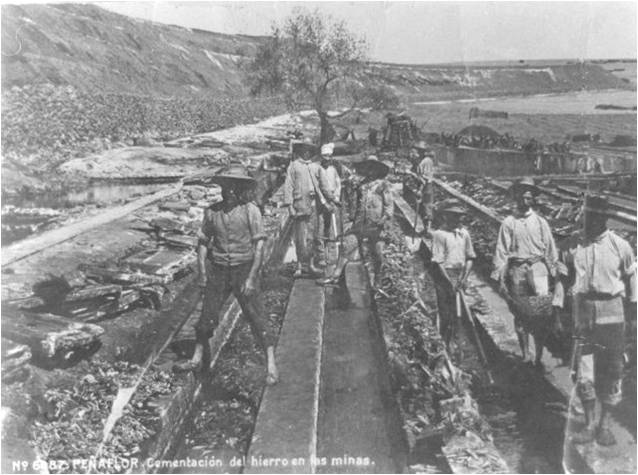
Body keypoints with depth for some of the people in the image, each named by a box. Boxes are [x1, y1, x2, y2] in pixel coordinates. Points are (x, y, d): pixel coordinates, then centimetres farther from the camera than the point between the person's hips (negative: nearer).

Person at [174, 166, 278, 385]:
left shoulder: (250, 210, -11)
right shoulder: (212, 211, 0)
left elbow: (259, 246, -11)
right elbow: (203, 242, 11)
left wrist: (251, 278, -16)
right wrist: (202, 273, 4)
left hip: (244, 269, -3)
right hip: (218, 270, 3)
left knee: (256, 317, -3)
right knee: (207, 315, 12)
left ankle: (271, 366, 6)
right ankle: (197, 359, 31)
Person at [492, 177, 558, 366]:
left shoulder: (540, 222, 9)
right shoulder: (508, 223, 5)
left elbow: (550, 249, 13)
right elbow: (501, 251, 2)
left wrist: (553, 272, 9)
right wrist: (500, 278, -3)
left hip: (537, 267, 0)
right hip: (516, 269, 0)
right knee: (520, 314, 7)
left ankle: (539, 357, -4)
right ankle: (525, 355, 20)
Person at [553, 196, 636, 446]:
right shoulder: (572, 245, -1)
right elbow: (563, 278, 4)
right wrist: (558, 310, 2)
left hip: (612, 315, 0)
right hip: (583, 315, 1)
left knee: (611, 371, 6)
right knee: (583, 374, 1)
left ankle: (605, 424, 22)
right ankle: (590, 425, 17)